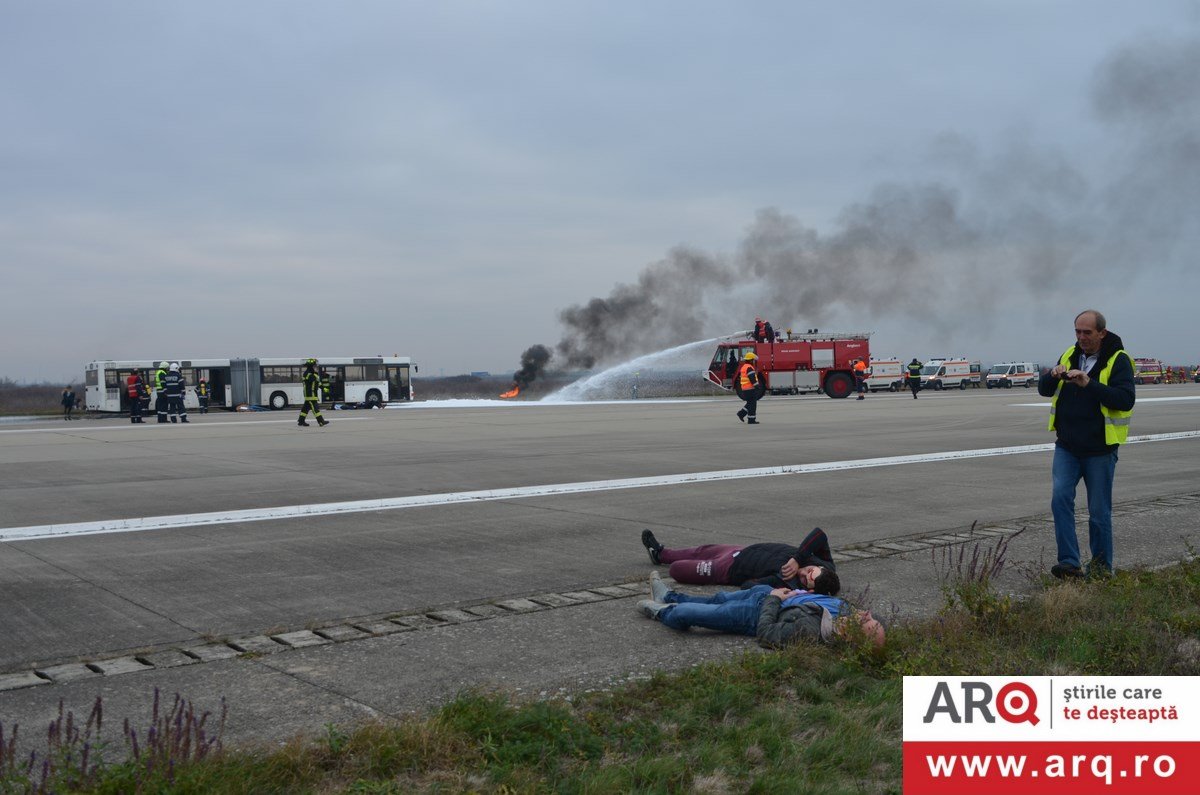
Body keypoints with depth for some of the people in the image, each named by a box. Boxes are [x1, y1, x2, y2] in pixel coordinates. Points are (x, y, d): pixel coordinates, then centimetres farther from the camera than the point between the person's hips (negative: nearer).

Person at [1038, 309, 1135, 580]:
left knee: (1099, 512, 4)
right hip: (1067, 447, 4)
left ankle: (1101, 566, 18)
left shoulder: (1118, 360, -7)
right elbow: (1044, 390, 10)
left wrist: (1089, 384, -30)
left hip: (1099, 450, -4)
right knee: (1060, 498, -12)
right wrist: (1053, 375, -13)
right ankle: (1069, 562, -10)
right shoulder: (1069, 355, 9)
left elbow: (1126, 399, -20)